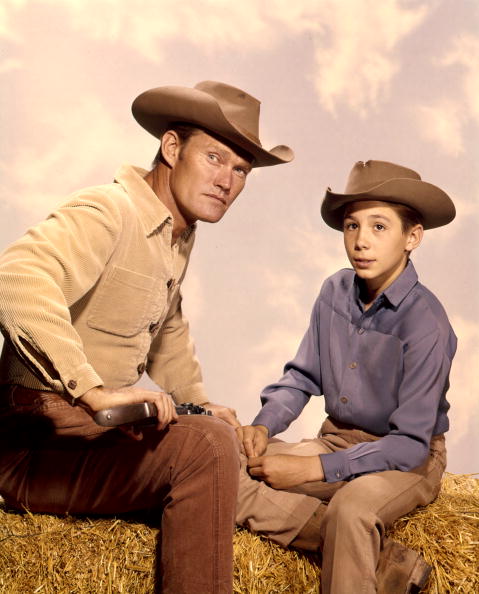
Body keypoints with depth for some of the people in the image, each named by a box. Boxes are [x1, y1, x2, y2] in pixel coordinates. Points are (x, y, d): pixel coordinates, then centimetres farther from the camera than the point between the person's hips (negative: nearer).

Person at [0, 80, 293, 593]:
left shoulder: (179, 233, 12)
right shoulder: (107, 211, -17)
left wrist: (197, 402, 17)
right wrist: (94, 392, -39)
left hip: (98, 430, 10)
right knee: (205, 445, -27)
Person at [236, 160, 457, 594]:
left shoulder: (425, 322, -19)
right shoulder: (336, 292, -3)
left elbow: (410, 444, -20)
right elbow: (303, 376, 9)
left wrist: (313, 468, -25)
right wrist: (264, 426, -10)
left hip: (406, 459, -6)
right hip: (337, 441, 6)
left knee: (352, 507, -40)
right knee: (228, 478, -19)